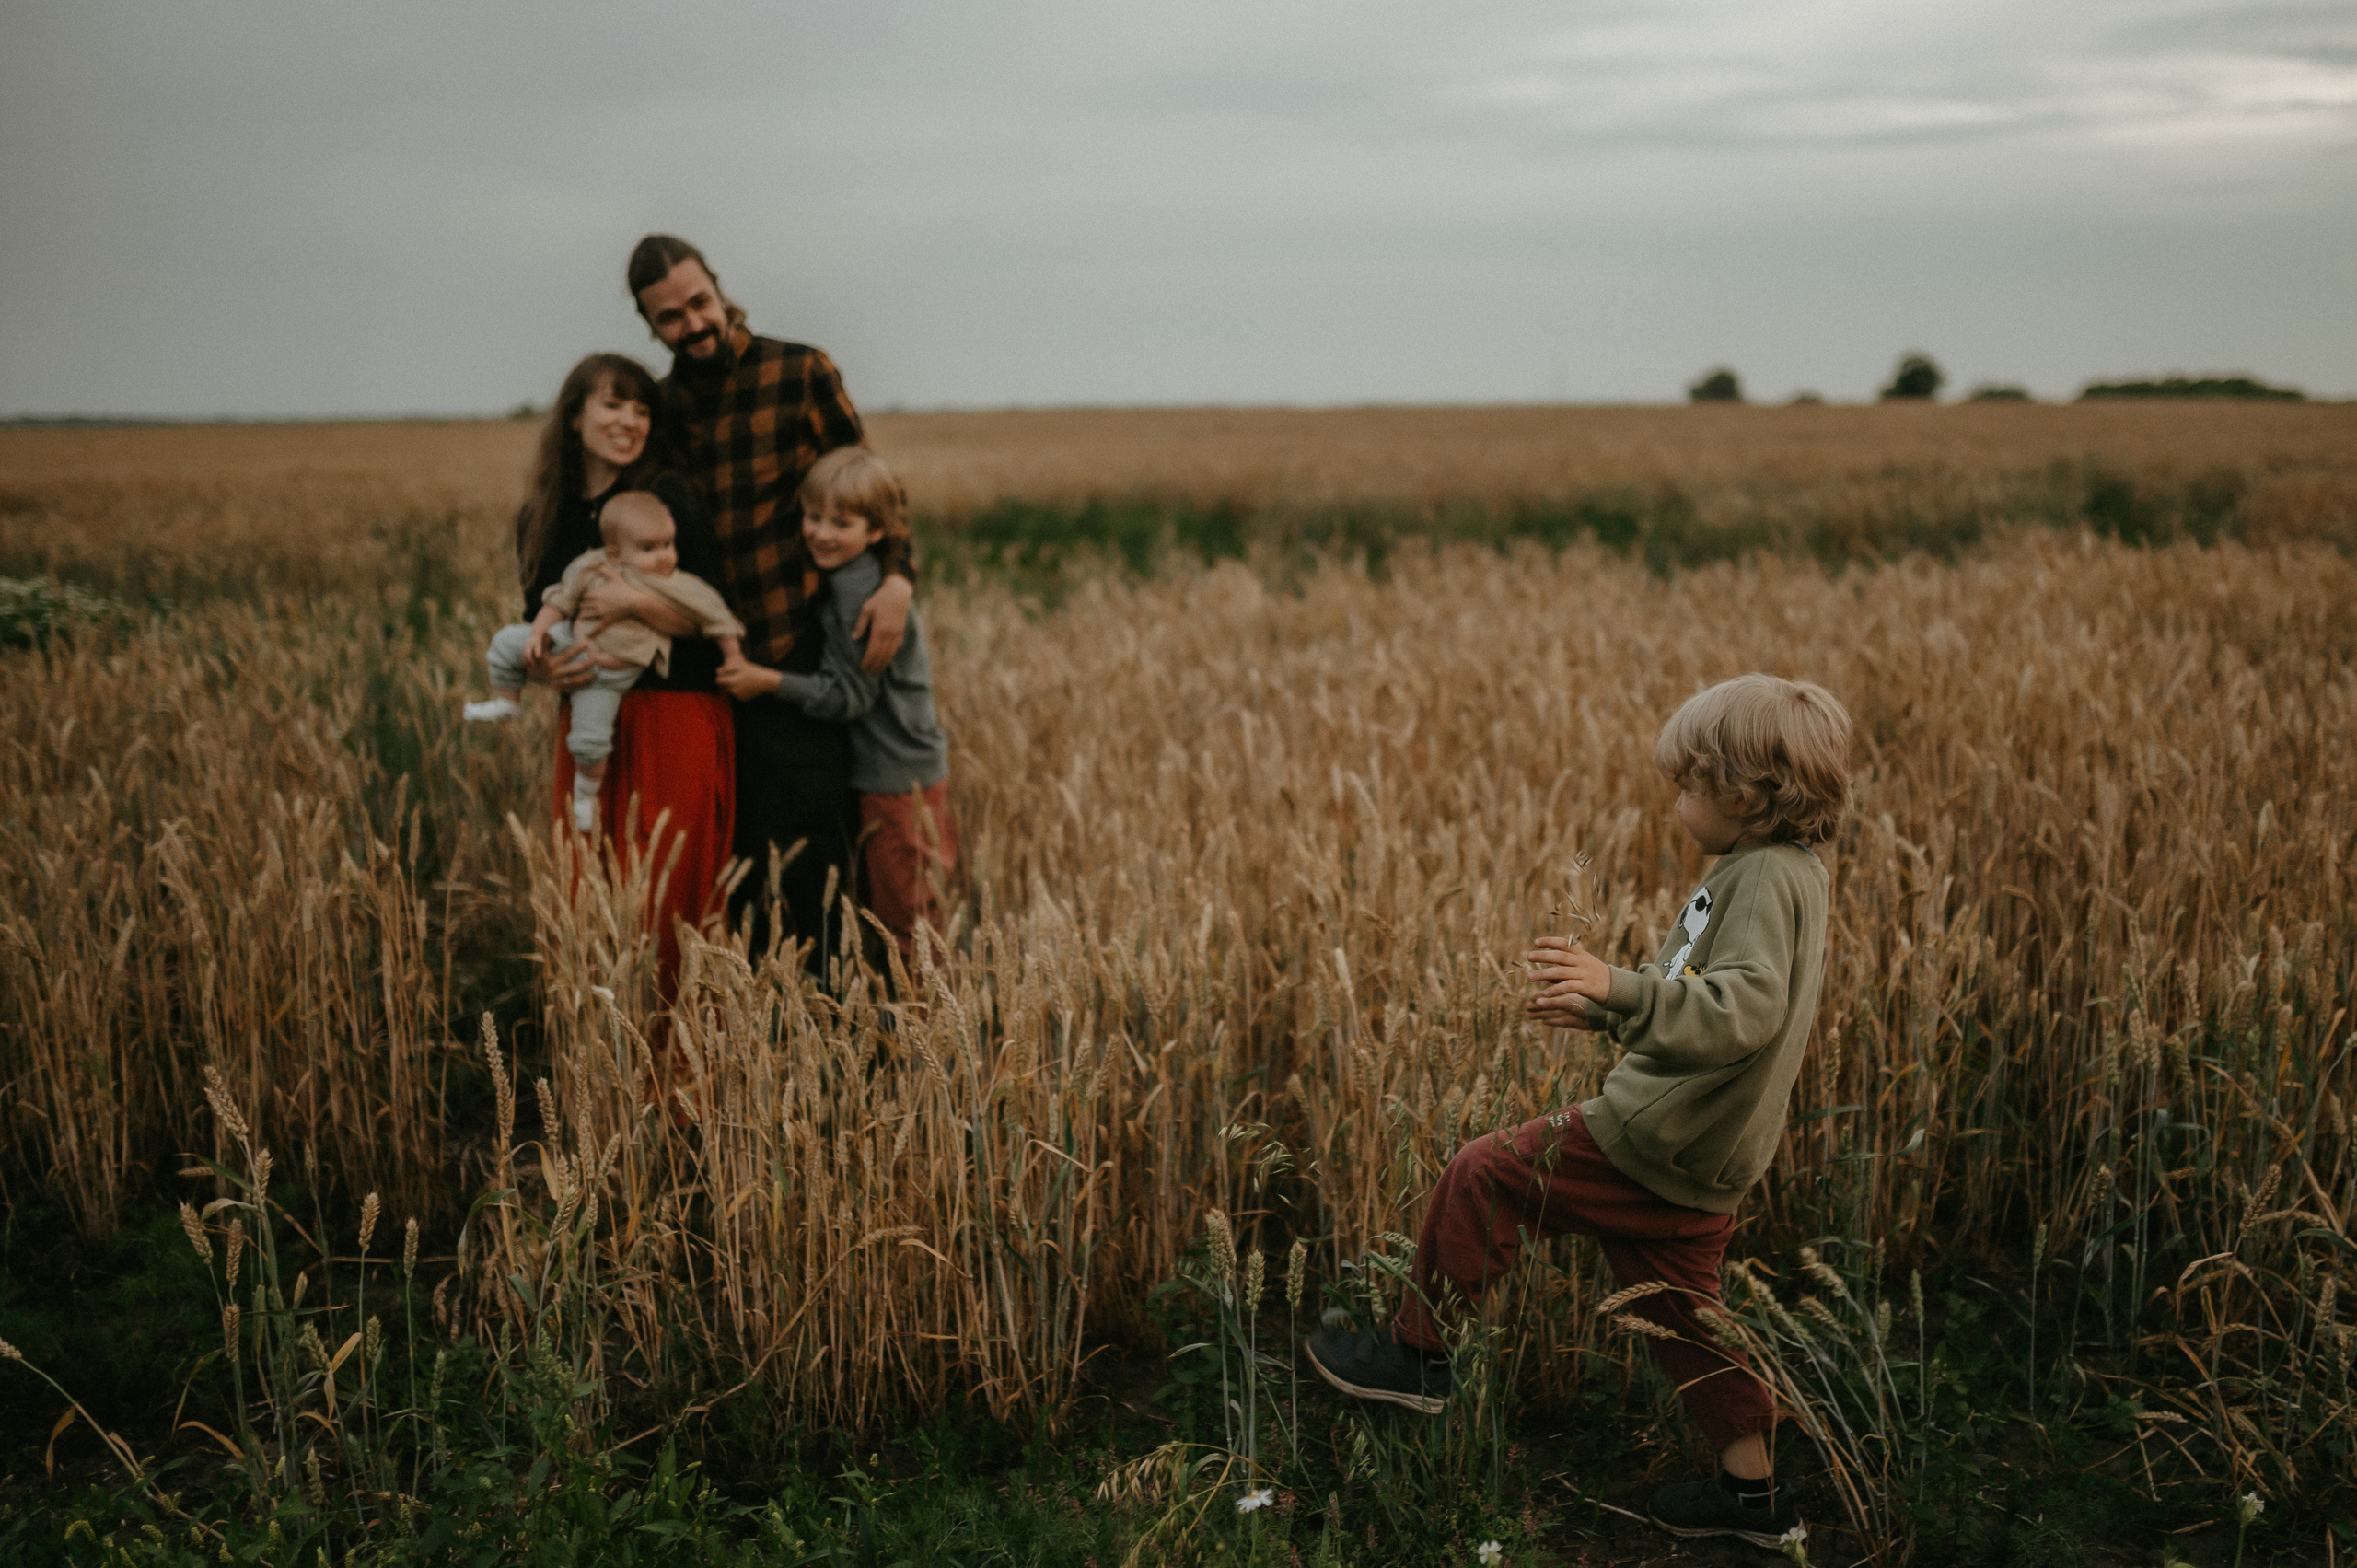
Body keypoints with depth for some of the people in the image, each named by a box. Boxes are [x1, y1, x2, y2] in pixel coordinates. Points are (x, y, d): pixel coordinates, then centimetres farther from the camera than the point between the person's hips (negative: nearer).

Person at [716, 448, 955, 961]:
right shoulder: (842, 579, 8)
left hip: (901, 779, -10)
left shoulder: (860, 592, -21)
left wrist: (766, 681, -19)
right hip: (904, 770, 10)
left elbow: (849, 695, -21)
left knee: (905, 921, 1)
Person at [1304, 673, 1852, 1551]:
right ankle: (1754, 1493, 28)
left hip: (1651, 1143, -10)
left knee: (1482, 1177, -1)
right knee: (1680, 1313, 19)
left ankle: (1416, 1355, 11)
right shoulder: (1780, 870, 14)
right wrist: (1604, 1010, 27)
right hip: (1697, 1162, 10)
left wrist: (1621, 987, -43)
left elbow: (1745, 1010, -33)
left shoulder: (1764, 878, -19)